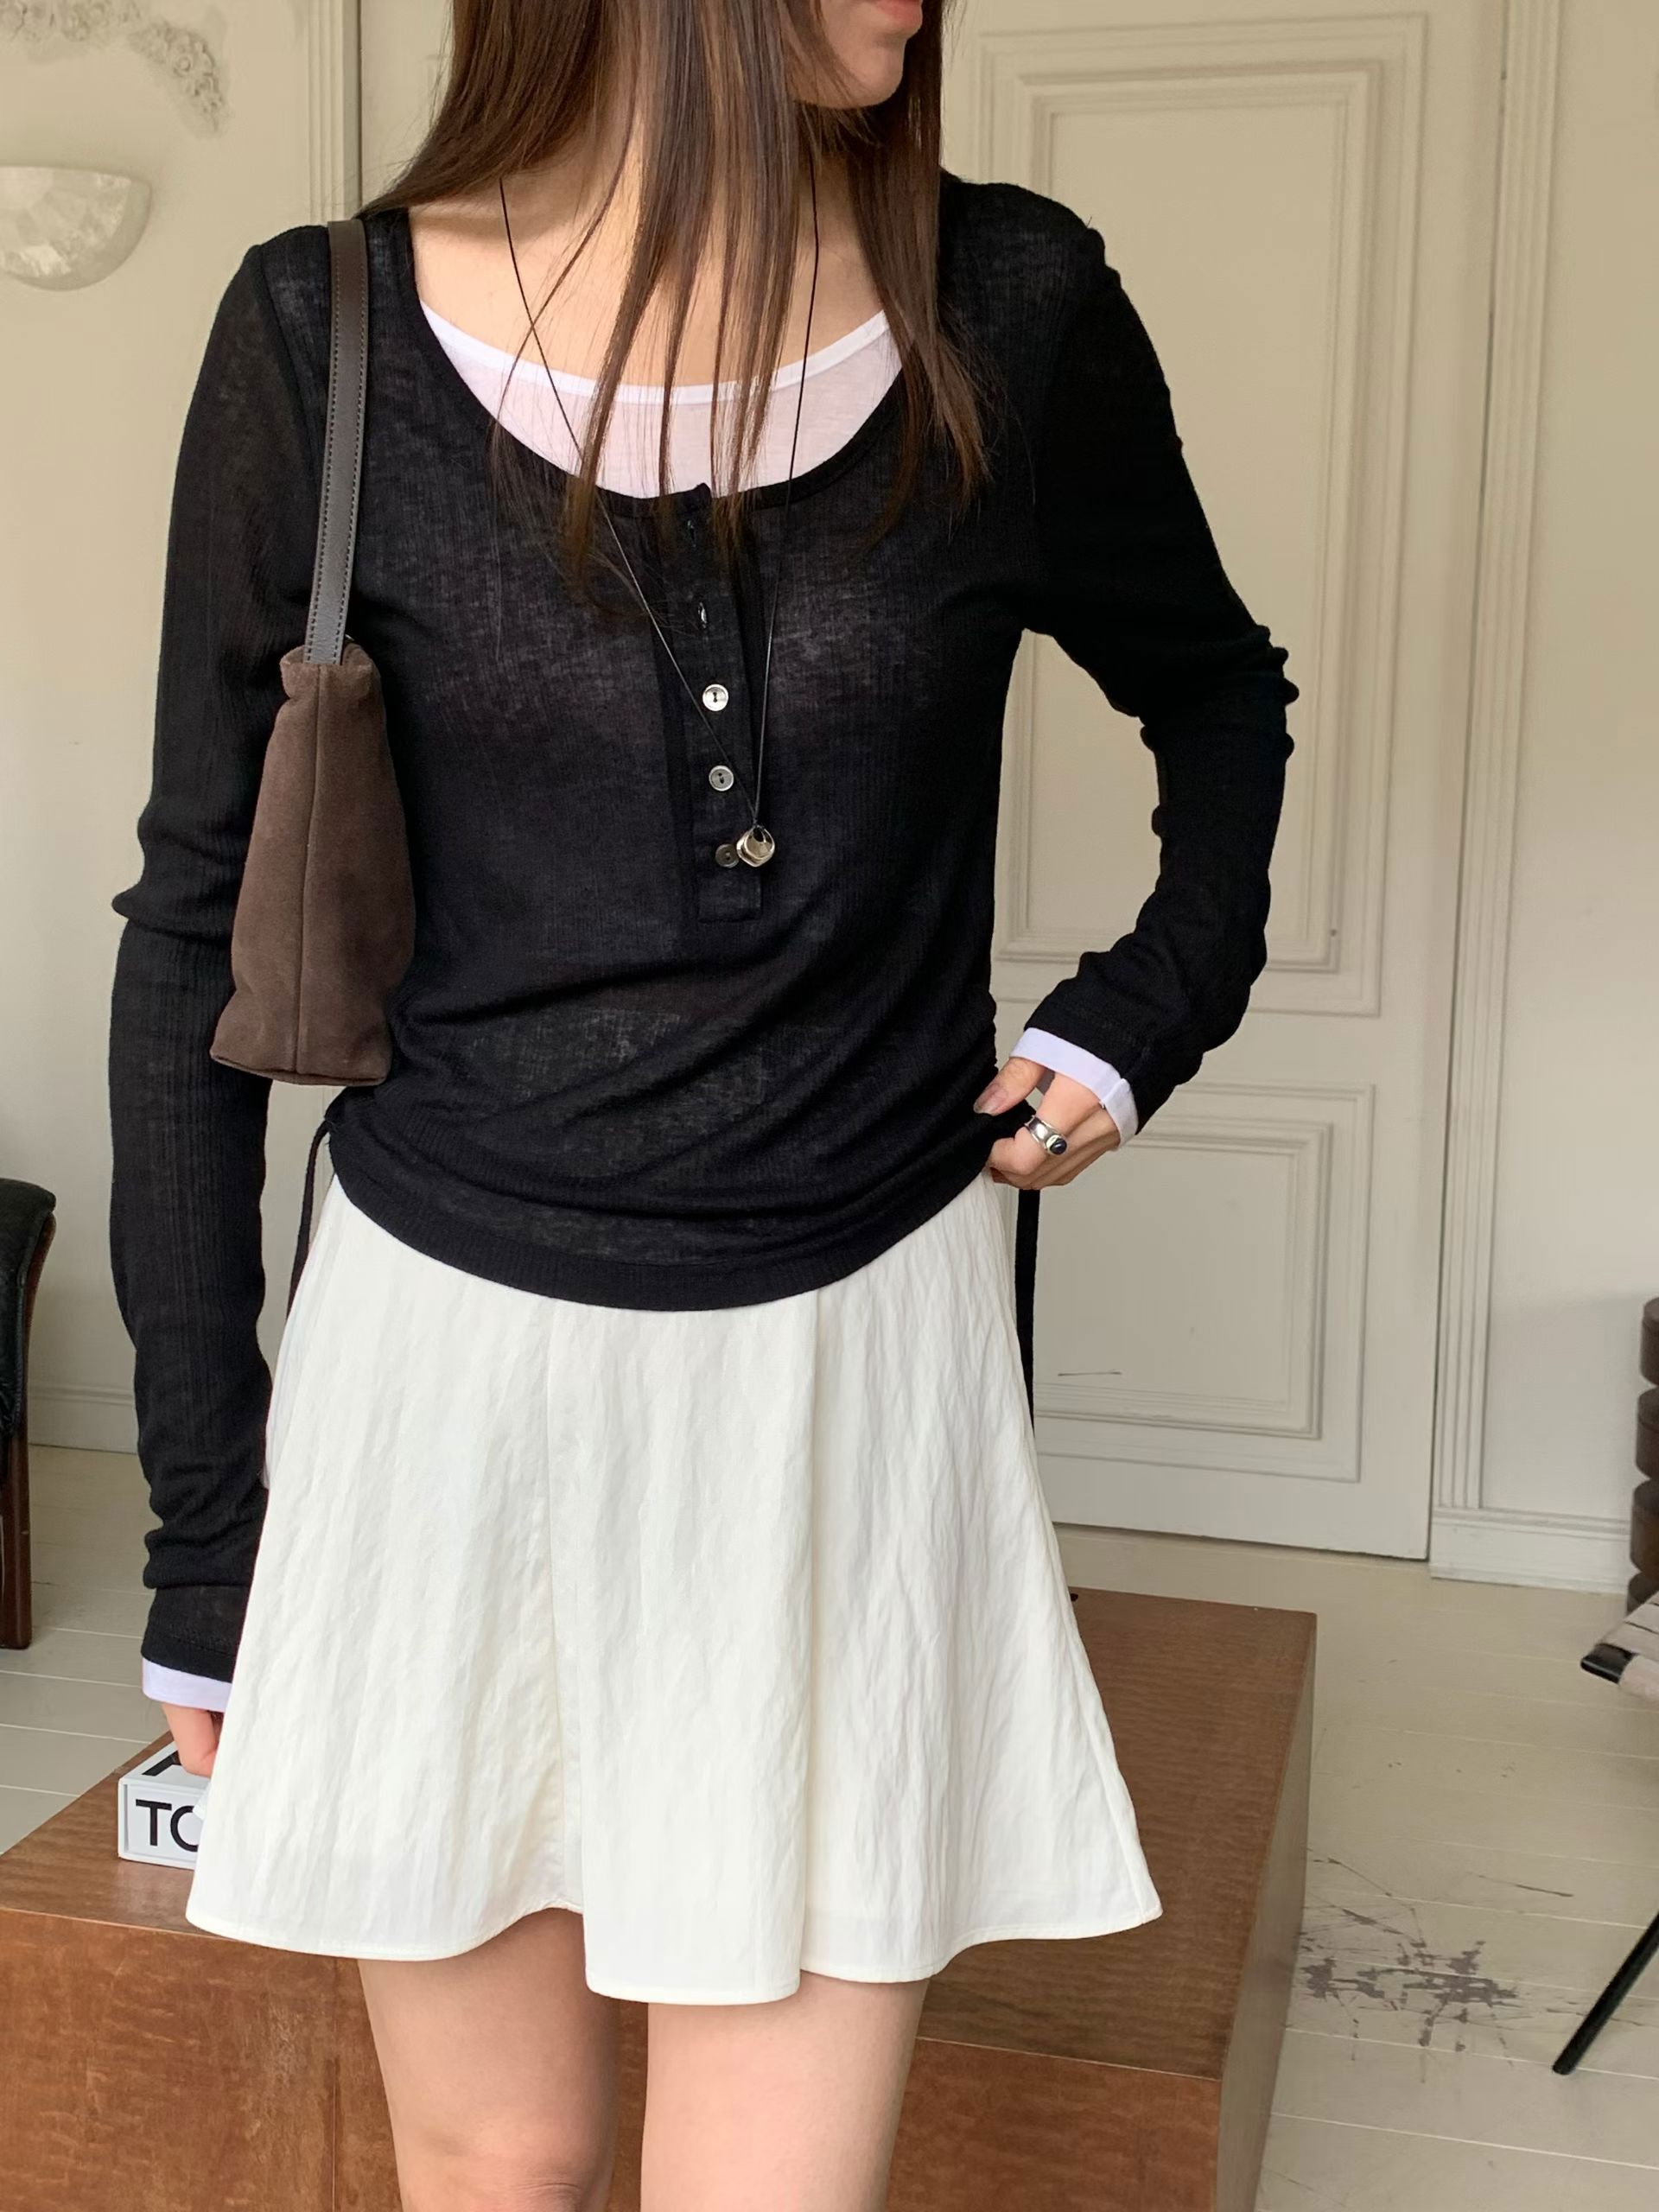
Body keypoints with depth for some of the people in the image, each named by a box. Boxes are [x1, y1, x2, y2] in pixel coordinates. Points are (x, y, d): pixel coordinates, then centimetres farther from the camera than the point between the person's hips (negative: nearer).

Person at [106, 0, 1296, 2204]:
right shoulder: (328, 340, -6)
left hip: (857, 1366, 1)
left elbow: (1217, 695, 17)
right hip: (449, 1362, 0)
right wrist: (202, 1527, 1)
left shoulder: (1017, 313, -3)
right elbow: (201, 932, -1)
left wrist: (1152, 1009, 2)